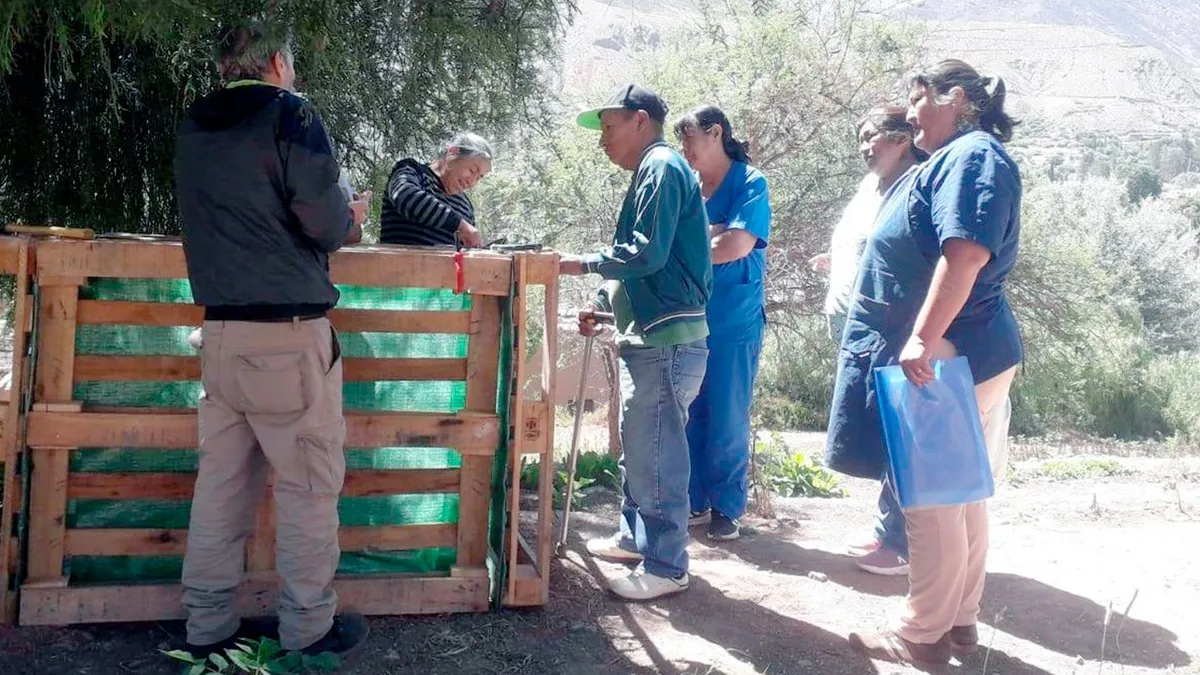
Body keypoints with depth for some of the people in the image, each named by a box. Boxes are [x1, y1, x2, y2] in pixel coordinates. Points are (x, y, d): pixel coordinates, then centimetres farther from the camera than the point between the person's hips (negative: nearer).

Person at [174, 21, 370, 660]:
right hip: (288, 332, -7)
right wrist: (351, 220, 10)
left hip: (219, 329, 7)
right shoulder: (289, 115, -8)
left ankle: (208, 626, 17)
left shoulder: (193, 129, 14)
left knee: (221, 481, 11)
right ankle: (309, 629, 9)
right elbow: (325, 223, -13)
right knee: (310, 484, 2)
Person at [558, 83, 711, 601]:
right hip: (647, 336, 11)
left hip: (667, 339, -11)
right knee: (637, 446, 20)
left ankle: (666, 566, 1)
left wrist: (584, 264, -11)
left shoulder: (662, 168, -11)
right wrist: (602, 306, 20)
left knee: (656, 453, -6)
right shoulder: (650, 172, 21)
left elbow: (648, 253, -21)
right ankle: (636, 535, 33)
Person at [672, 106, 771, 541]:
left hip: (733, 323, -5)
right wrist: (712, 236, -9)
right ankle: (695, 501, 20)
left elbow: (737, 246, -17)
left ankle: (727, 508, 12)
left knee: (728, 421, 1)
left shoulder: (749, 184, -4)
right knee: (690, 416, 8)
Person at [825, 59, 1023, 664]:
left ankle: (924, 633, 6)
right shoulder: (954, 160, 20)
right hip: (962, 354, 11)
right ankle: (959, 620, 23)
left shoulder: (972, 155, -13)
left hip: (946, 355, -11)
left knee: (930, 496, -4)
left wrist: (922, 338, -30)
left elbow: (966, 254, -26)